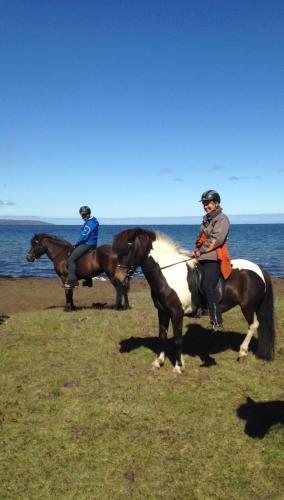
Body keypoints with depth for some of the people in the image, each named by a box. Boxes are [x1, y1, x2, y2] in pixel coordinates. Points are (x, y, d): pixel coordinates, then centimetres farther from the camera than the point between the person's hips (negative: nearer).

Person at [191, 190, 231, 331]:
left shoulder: (222, 219, -5)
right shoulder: (206, 219, 22)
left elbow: (216, 239, -17)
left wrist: (200, 251, -15)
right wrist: (197, 250, 8)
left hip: (214, 258, -9)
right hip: (203, 257, 9)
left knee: (208, 287, -18)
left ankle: (217, 323, -15)